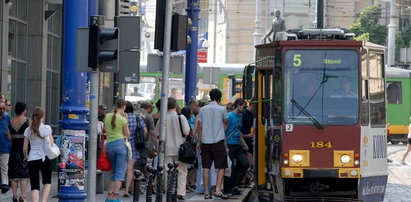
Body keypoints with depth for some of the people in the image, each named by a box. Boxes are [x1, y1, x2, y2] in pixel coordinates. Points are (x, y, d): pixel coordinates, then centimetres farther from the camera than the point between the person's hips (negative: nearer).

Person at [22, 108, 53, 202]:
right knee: (47, 182, 18)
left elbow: (25, 148, 4)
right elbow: (51, 144, -8)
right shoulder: (47, 128, -4)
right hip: (44, 158, -1)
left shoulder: (28, 130, 4)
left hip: (32, 159, 1)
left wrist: (26, 157, 22)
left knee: (35, 186, 2)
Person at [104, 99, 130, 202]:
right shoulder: (123, 119, -7)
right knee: (120, 173, -2)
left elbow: (105, 130, 17)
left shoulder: (107, 116, 5)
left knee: (115, 172, 16)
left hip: (109, 145, 5)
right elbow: (127, 135, 3)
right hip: (120, 143, -5)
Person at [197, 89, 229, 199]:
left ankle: (206, 192, 4)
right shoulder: (222, 109, -2)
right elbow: (226, 122, 15)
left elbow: (200, 126, 8)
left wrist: (200, 141, 15)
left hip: (205, 141, 3)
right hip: (218, 141, -3)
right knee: (221, 167, 3)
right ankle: (218, 190, -10)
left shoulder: (203, 109, 6)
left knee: (206, 167, 5)